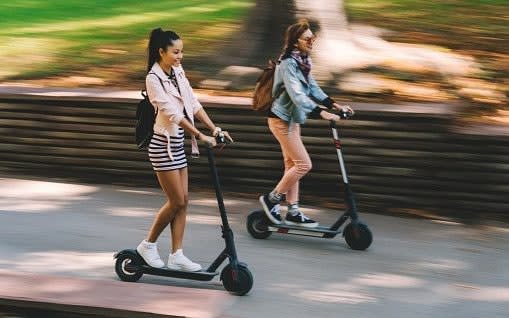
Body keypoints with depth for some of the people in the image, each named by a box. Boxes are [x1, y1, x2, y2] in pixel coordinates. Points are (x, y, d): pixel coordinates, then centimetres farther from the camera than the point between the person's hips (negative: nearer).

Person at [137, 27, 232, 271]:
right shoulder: (153, 78, -16)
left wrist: (214, 128, -3)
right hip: (163, 144, -8)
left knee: (183, 201, 6)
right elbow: (172, 113, -22)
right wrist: (200, 136, -25)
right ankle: (148, 245, 12)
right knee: (176, 201, -5)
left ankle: (176, 255, 10)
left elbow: (193, 104, 7)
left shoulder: (178, 72, 7)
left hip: (177, 143, 8)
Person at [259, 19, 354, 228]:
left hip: (292, 119, 10)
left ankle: (293, 212, 16)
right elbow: (296, 94, -31)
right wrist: (321, 113, -38)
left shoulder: (302, 62, 7)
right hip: (282, 120, -10)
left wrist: (334, 105, 2)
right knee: (303, 164, -10)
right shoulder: (288, 64, -22)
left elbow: (312, 88, 12)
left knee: (292, 165, 11)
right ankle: (271, 199, 2)